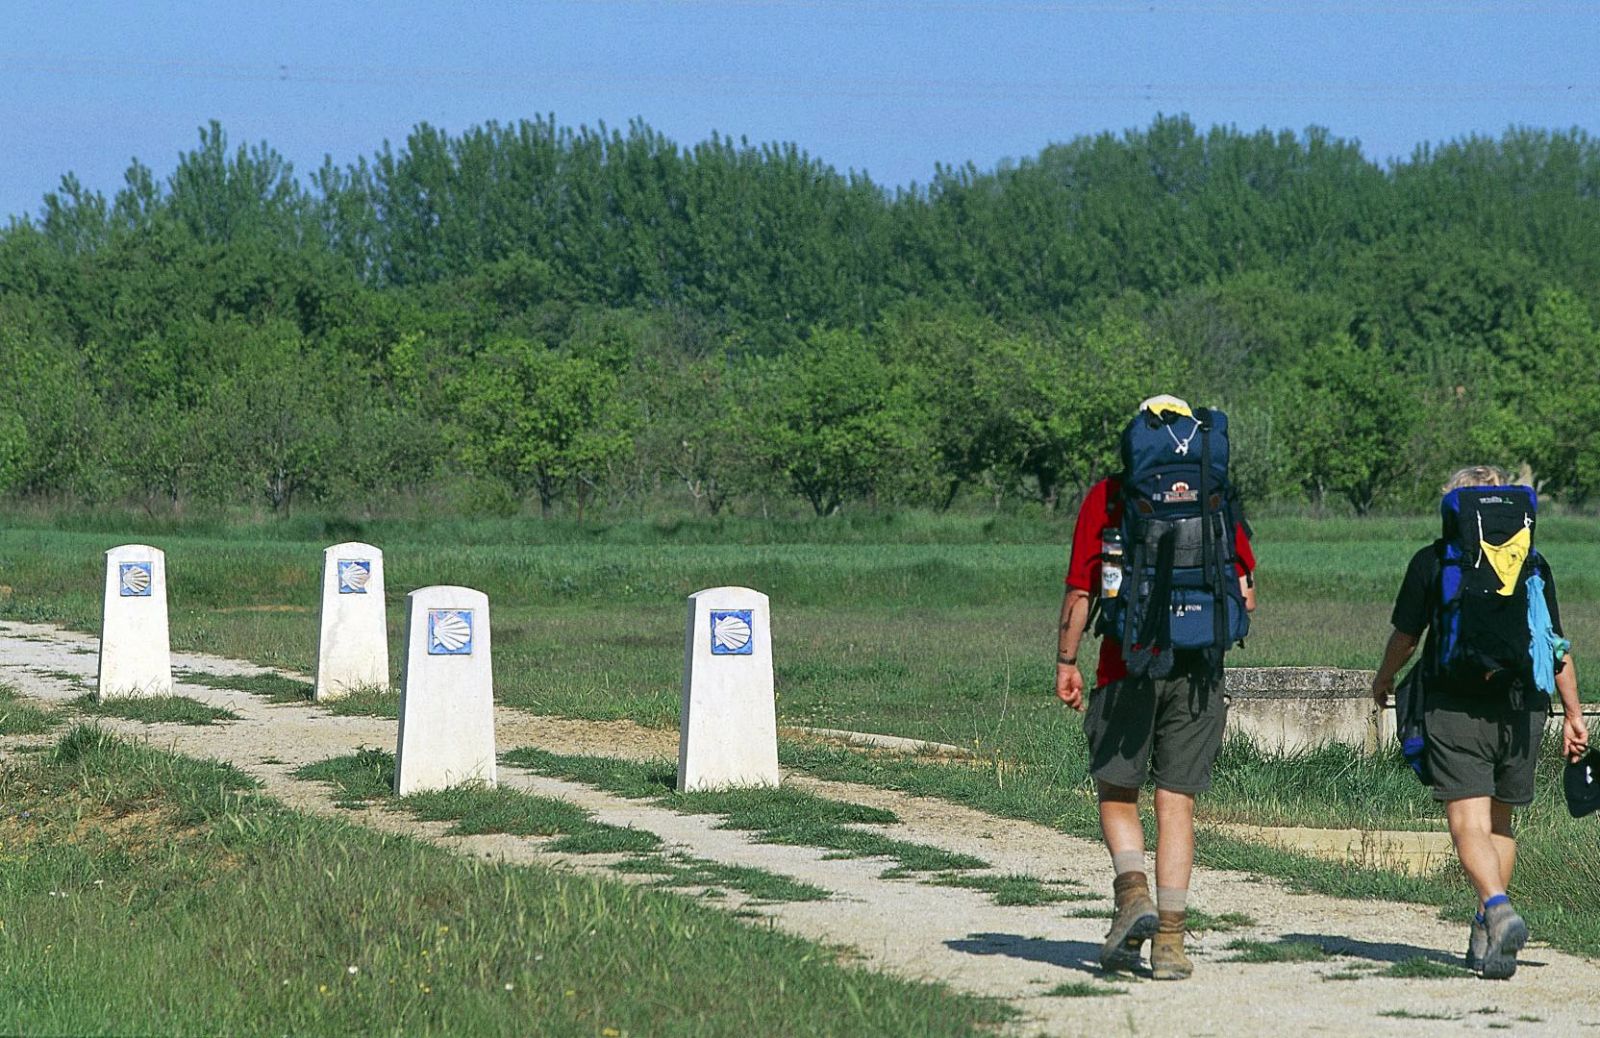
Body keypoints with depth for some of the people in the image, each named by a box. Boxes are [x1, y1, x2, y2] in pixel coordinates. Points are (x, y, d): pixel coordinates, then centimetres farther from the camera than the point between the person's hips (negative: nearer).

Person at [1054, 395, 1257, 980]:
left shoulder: (1106, 498, 1)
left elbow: (1080, 591, -2)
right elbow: (1246, 596, 4)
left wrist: (1066, 660, 7)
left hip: (1128, 667, -1)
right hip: (1198, 669, 2)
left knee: (1116, 793, 13)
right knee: (1176, 804, 5)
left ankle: (1133, 894, -11)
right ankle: (1170, 940, 0)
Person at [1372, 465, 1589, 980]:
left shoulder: (1431, 561, 0)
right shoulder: (1533, 565, 7)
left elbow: (1405, 635, 8)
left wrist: (1384, 680, 27)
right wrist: (1573, 715, 16)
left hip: (1454, 709, -3)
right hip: (1522, 711, 4)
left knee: (1469, 822, -9)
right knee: (1499, 822, 17)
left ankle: (1499, 910, -32)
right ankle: (1485, 938, 20)